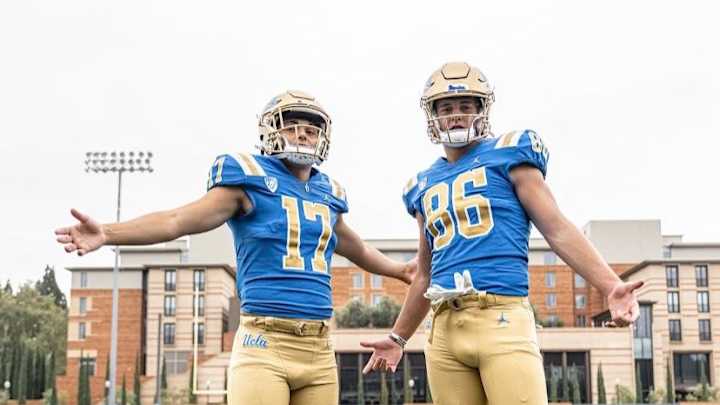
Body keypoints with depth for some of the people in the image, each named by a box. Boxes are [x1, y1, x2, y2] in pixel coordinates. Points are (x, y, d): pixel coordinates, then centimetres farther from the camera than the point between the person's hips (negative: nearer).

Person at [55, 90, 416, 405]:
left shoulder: (327, 195, 18)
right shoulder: (250, 180, 1)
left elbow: (356, 249, 38)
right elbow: (177, 221, -9)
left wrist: (399, 270, 51)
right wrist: (107, 233, -21)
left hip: (318, 350, 6)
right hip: (264, 344, -6)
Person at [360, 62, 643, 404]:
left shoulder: (507, 155, 6)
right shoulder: (424, 185, 20)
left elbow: (558, 230, 0)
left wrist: (610, 286, -12)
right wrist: (398, 338, 31)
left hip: (502, 319, -5)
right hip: (444, 329, 5)